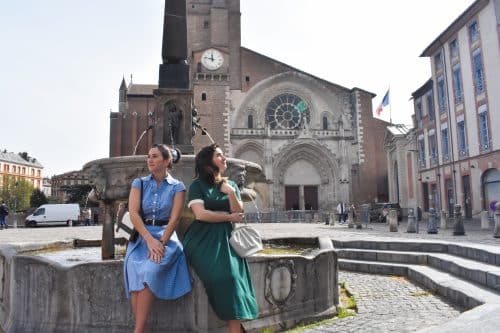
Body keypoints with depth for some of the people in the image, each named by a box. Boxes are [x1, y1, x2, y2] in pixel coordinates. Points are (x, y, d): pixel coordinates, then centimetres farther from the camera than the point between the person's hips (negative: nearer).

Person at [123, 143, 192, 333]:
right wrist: (149, 240, -15)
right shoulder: (139, 183, 10)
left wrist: (161, 243, -18)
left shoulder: (177, 187, 5)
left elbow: (174, 219, -4)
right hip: (141, 236, 2)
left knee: (150, 270, -30)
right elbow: (133, 213, -2)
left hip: (166, 236, -2)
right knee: (134, 269, -27)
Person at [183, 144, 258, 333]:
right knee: (225, 276, -25)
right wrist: (228, 217, -3)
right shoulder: (198, 185, 2)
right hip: (204, 240, -4)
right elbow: (201, 214, -12)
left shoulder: (231, 185, 16)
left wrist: (231, 193, -11)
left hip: (225, 239, 4)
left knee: (233, 275, -22)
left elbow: (239, 213, 5)